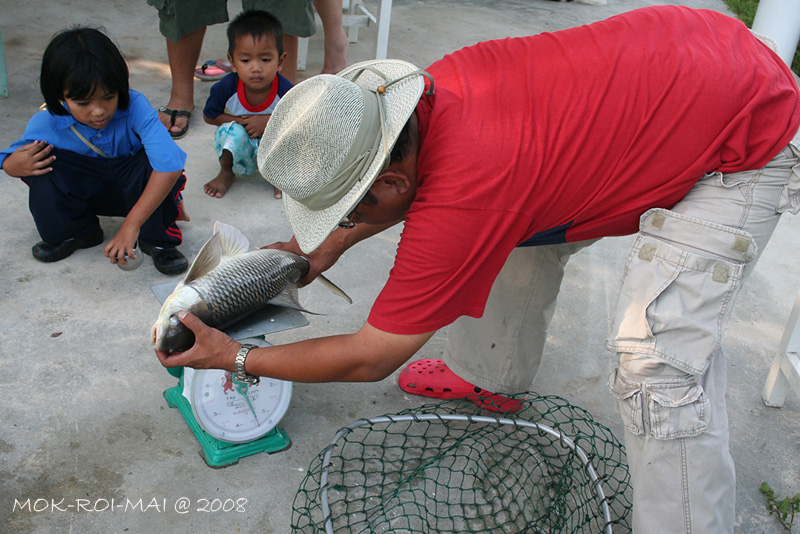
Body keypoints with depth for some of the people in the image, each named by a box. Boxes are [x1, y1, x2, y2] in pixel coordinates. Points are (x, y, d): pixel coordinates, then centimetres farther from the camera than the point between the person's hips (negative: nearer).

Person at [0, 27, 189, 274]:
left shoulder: (135, 107, -32)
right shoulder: (46, 124, -21)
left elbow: (170, 165, -44)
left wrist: (131, 224, -46)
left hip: (132, 189, -2)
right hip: (82, 190, 3)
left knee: (154, 162, -33)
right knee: (40, 162, -23)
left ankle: (158, 241, -12)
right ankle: (74, 232, 2)